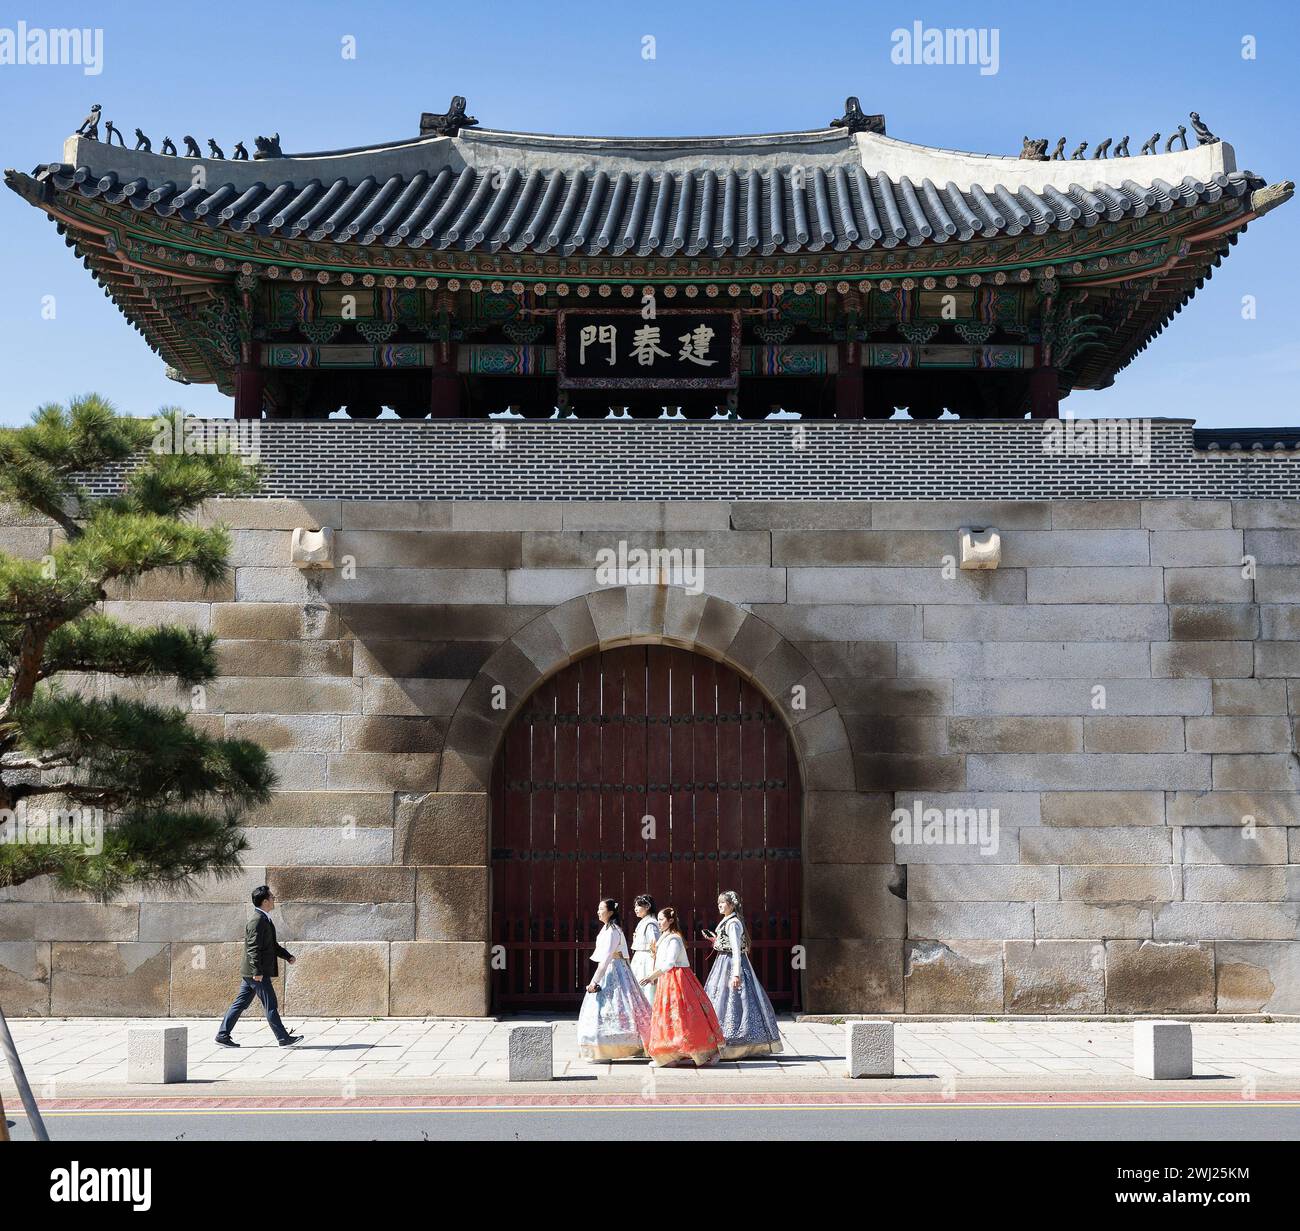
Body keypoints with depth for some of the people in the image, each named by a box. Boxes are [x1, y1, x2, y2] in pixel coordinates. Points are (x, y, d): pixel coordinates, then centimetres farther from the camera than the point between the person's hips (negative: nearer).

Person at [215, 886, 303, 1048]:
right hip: (257, 973, -10)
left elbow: (273, 945, 25)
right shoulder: (257, 921, -16)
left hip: (253, 973, 10)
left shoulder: (265, 920, 17)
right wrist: (257, 971, -24)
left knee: (241, 1003, 11)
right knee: (270, 1005, -4)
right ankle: (283, 1039, 0)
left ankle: (223, 1035, 14)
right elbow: (253, 948, -22)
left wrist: (288, 956, 14)